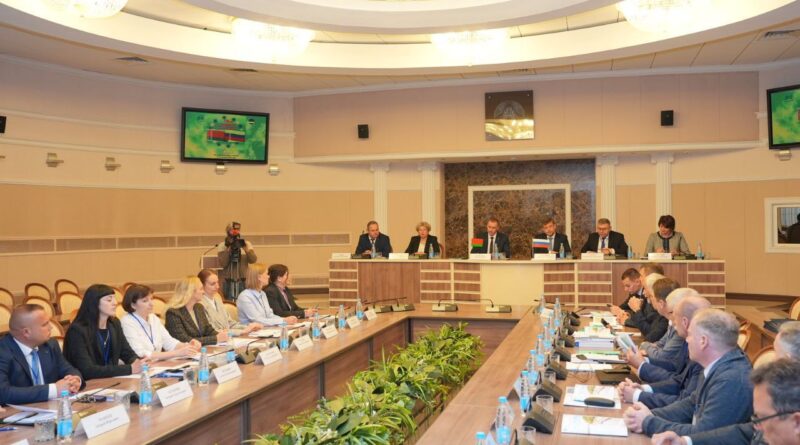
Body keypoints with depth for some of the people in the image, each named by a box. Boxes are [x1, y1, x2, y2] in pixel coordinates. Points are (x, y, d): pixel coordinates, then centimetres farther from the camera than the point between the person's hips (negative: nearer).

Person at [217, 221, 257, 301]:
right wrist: (228, 248, -15)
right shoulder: (222, 246, 2)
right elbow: (223, 264, -10)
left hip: (244, 281, 2)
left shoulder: (246, 244, 7)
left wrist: (244, 247, -16)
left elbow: (253, 260, -7)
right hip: (228, 282, -1)